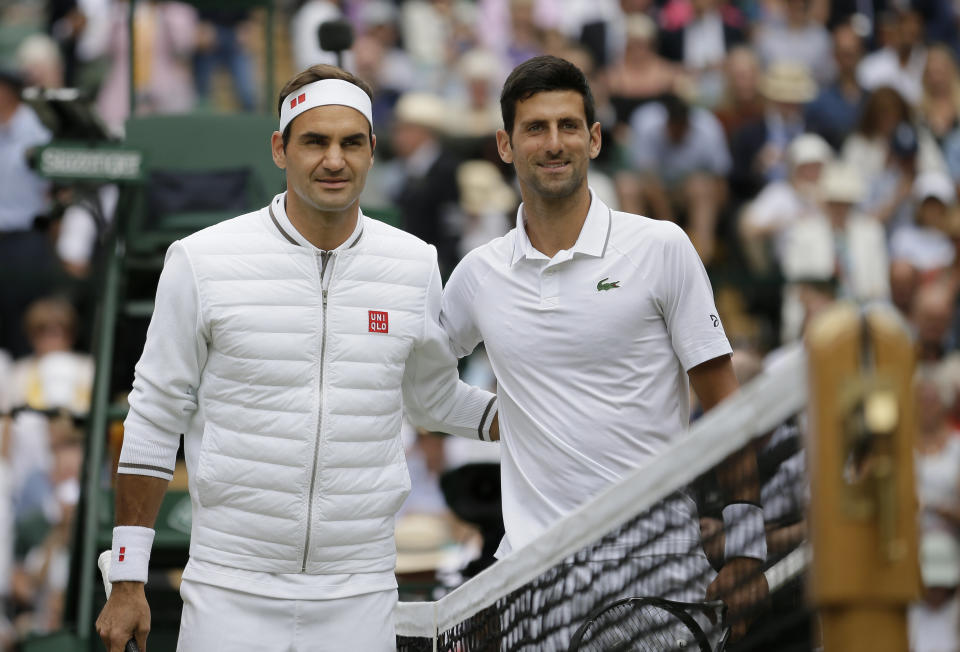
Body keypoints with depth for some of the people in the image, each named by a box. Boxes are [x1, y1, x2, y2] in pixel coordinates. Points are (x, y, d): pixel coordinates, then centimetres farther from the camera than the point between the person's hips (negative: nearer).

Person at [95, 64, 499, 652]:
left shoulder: (415, 266, 4)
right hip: (229, 596, -2)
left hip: (359, 601, 2)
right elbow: (154, 421, 2)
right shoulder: (204, 262, -3)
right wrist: (128, 586, 1)